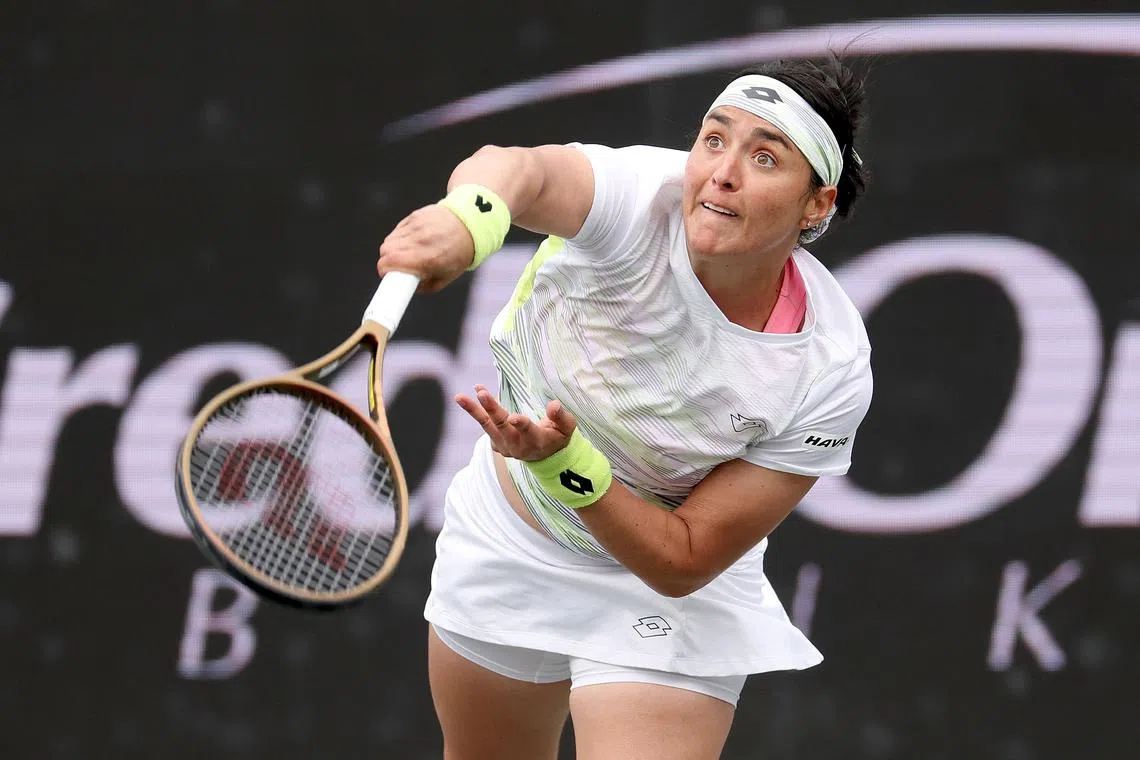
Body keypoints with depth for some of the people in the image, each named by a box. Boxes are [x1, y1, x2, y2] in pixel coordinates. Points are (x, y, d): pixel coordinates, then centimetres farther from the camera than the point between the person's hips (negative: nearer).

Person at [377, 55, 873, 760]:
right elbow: (524, 170, -54)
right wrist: (469, 219, -78)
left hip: (665, 593, -2)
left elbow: (684, 562, -24)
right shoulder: (645, 196, -30)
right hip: (502, 547, 2)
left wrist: (564, 461, -39)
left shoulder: (832, 374, -28)